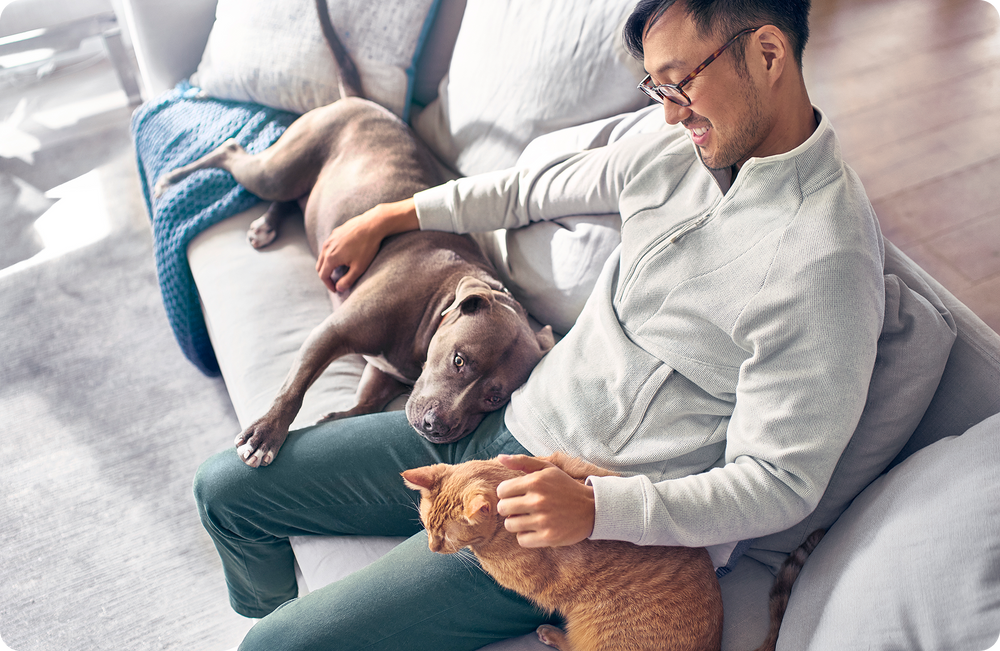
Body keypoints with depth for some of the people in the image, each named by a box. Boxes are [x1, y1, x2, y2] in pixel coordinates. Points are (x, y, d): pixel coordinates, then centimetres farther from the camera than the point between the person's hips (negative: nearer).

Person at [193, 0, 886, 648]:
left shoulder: (826, 263, -21)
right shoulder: (682, 151, 2)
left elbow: (779, 484, -18)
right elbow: (538, 189, 16)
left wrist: (596, 507, -29)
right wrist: (385, 218, 23)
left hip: (598, 529, -7)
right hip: (508, 428, 8)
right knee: (226, 487, 10)